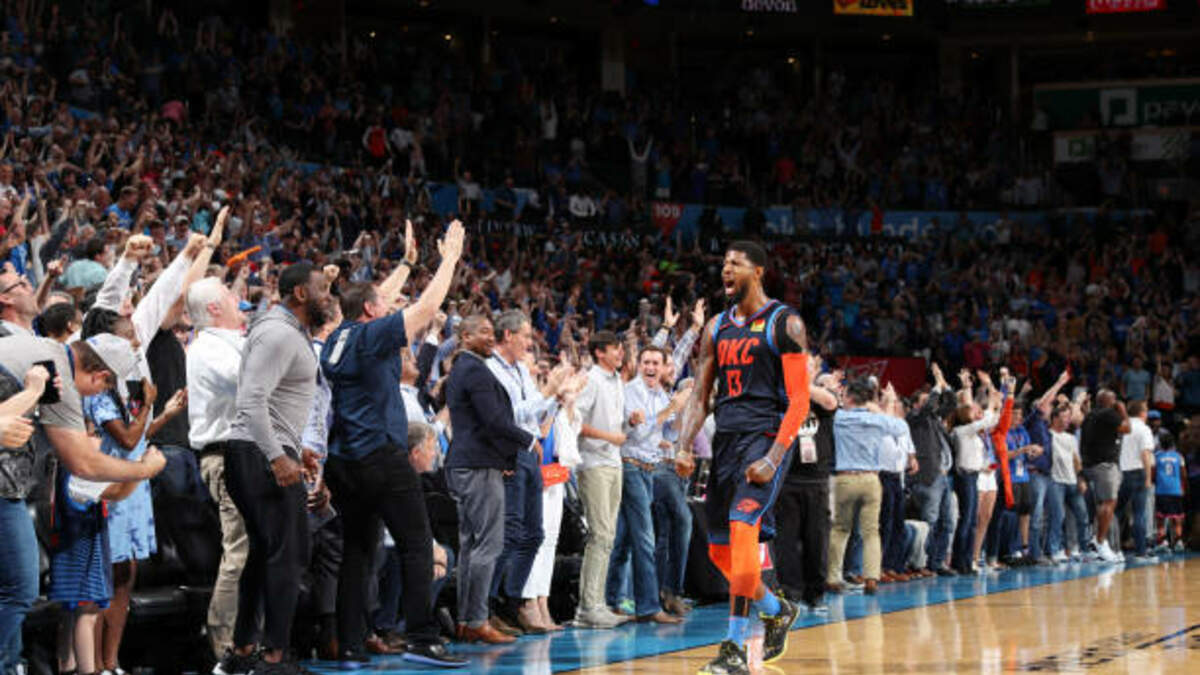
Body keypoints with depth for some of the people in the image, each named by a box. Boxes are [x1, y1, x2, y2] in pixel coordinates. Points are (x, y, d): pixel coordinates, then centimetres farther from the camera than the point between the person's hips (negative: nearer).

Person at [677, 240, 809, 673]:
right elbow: (700, 395, 16)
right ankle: (778, 611, 32)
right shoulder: (717, 327, 15)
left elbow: (800, 400, -9)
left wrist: (774, 458, -19)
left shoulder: (784, 324, -4)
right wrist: (685, 447, 0)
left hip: (766, 437, -7)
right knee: (720, 552, 8)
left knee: (742, 527, -24)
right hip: (726, 440, 7)